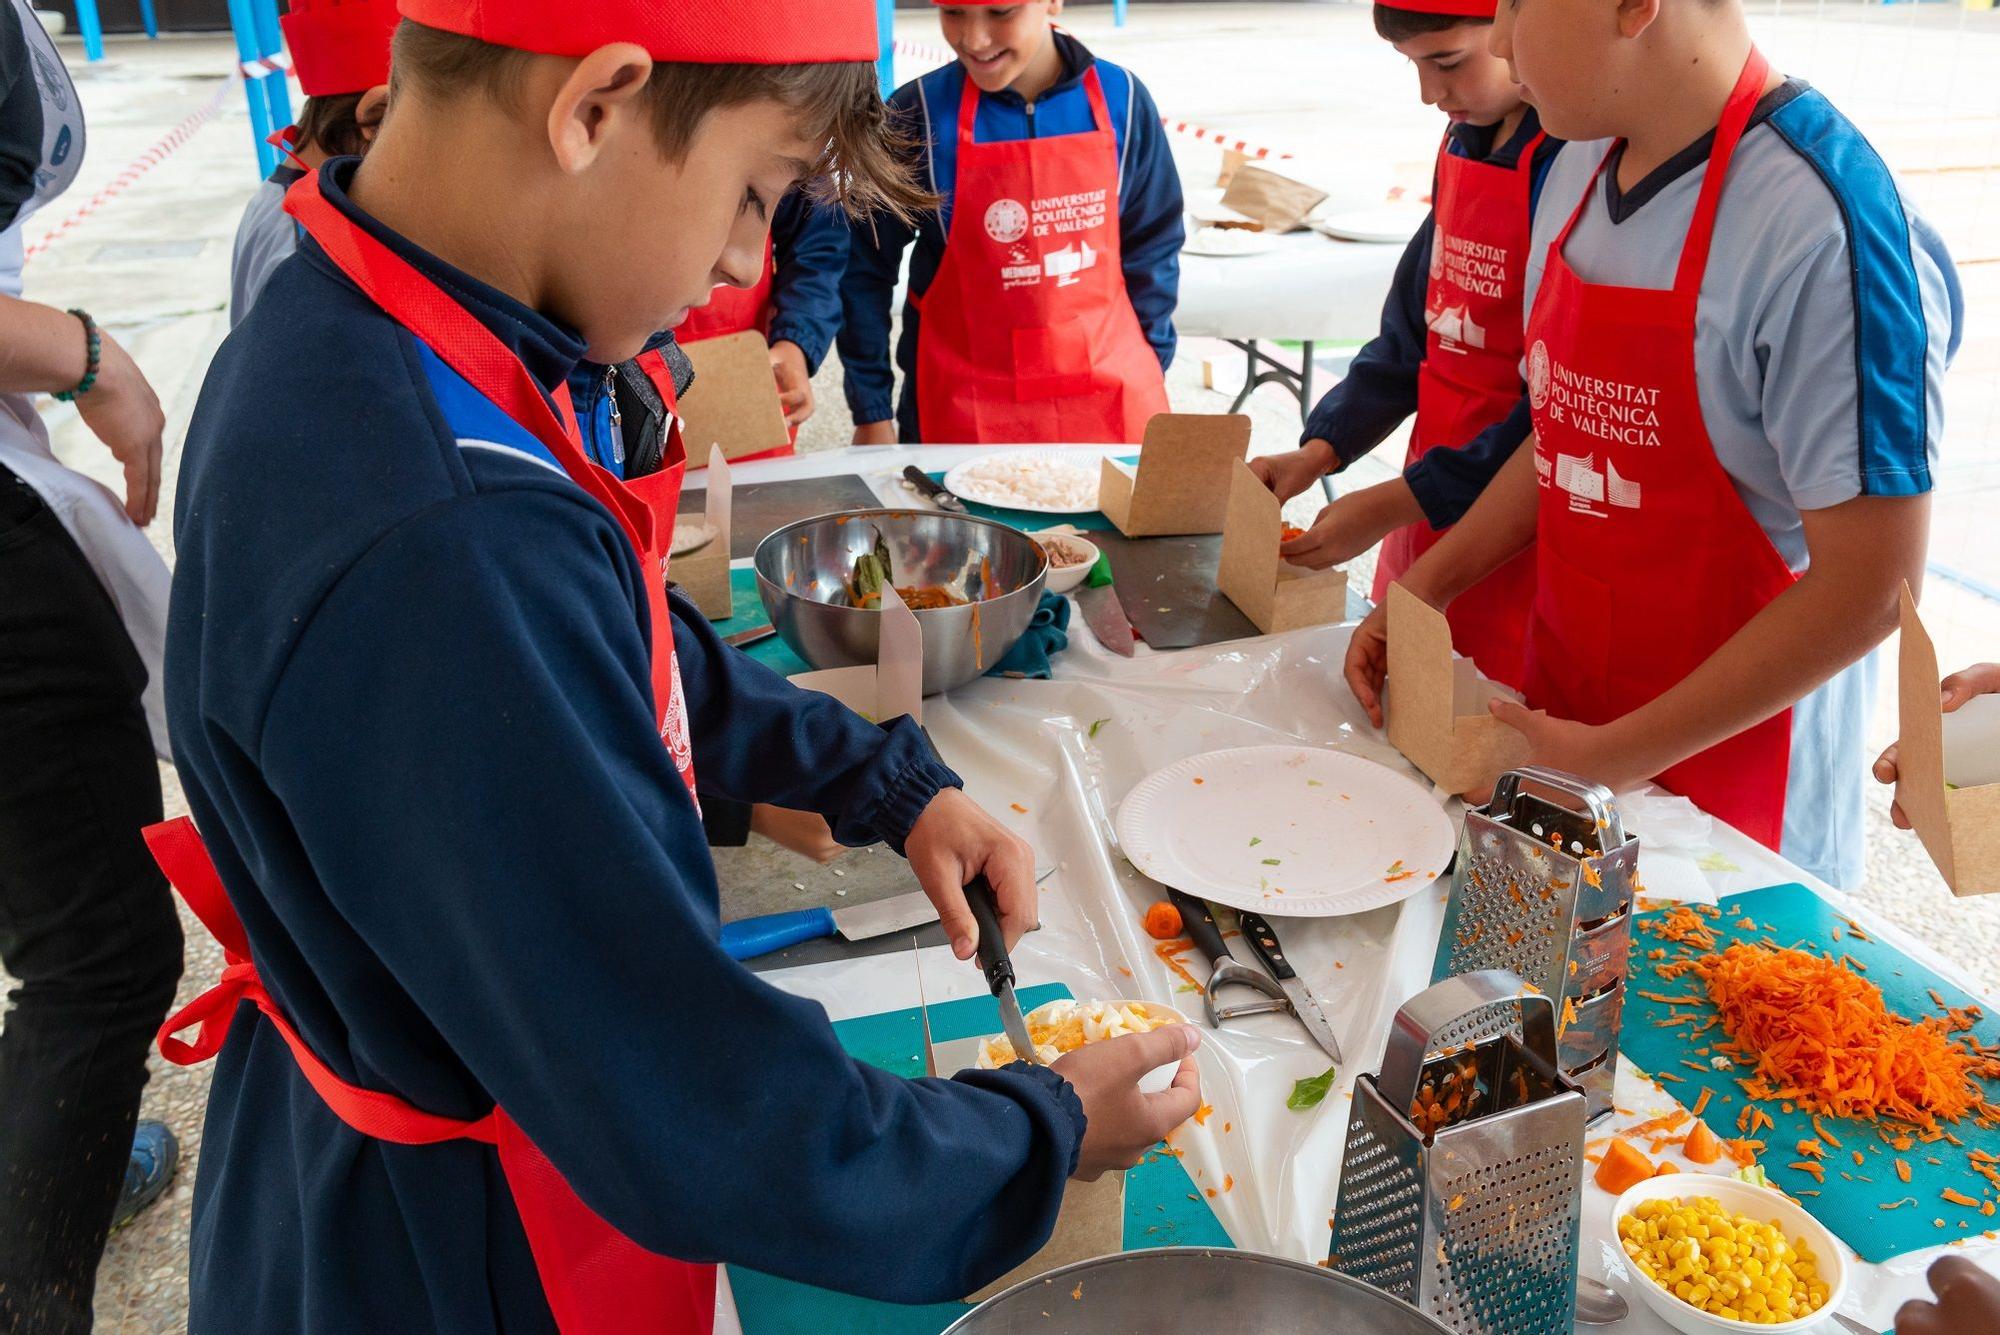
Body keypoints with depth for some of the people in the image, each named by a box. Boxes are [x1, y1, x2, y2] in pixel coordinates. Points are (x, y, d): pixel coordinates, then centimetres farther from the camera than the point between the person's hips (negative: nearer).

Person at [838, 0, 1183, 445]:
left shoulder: (1121, 99, -4)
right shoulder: (918, 114, -9)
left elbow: (1151, 249, 6)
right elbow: (866, 266, -2)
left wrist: (1148, 378, 7)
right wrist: (871, 412, -1)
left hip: (1109, 395, 2)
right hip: (965, 405, -2)